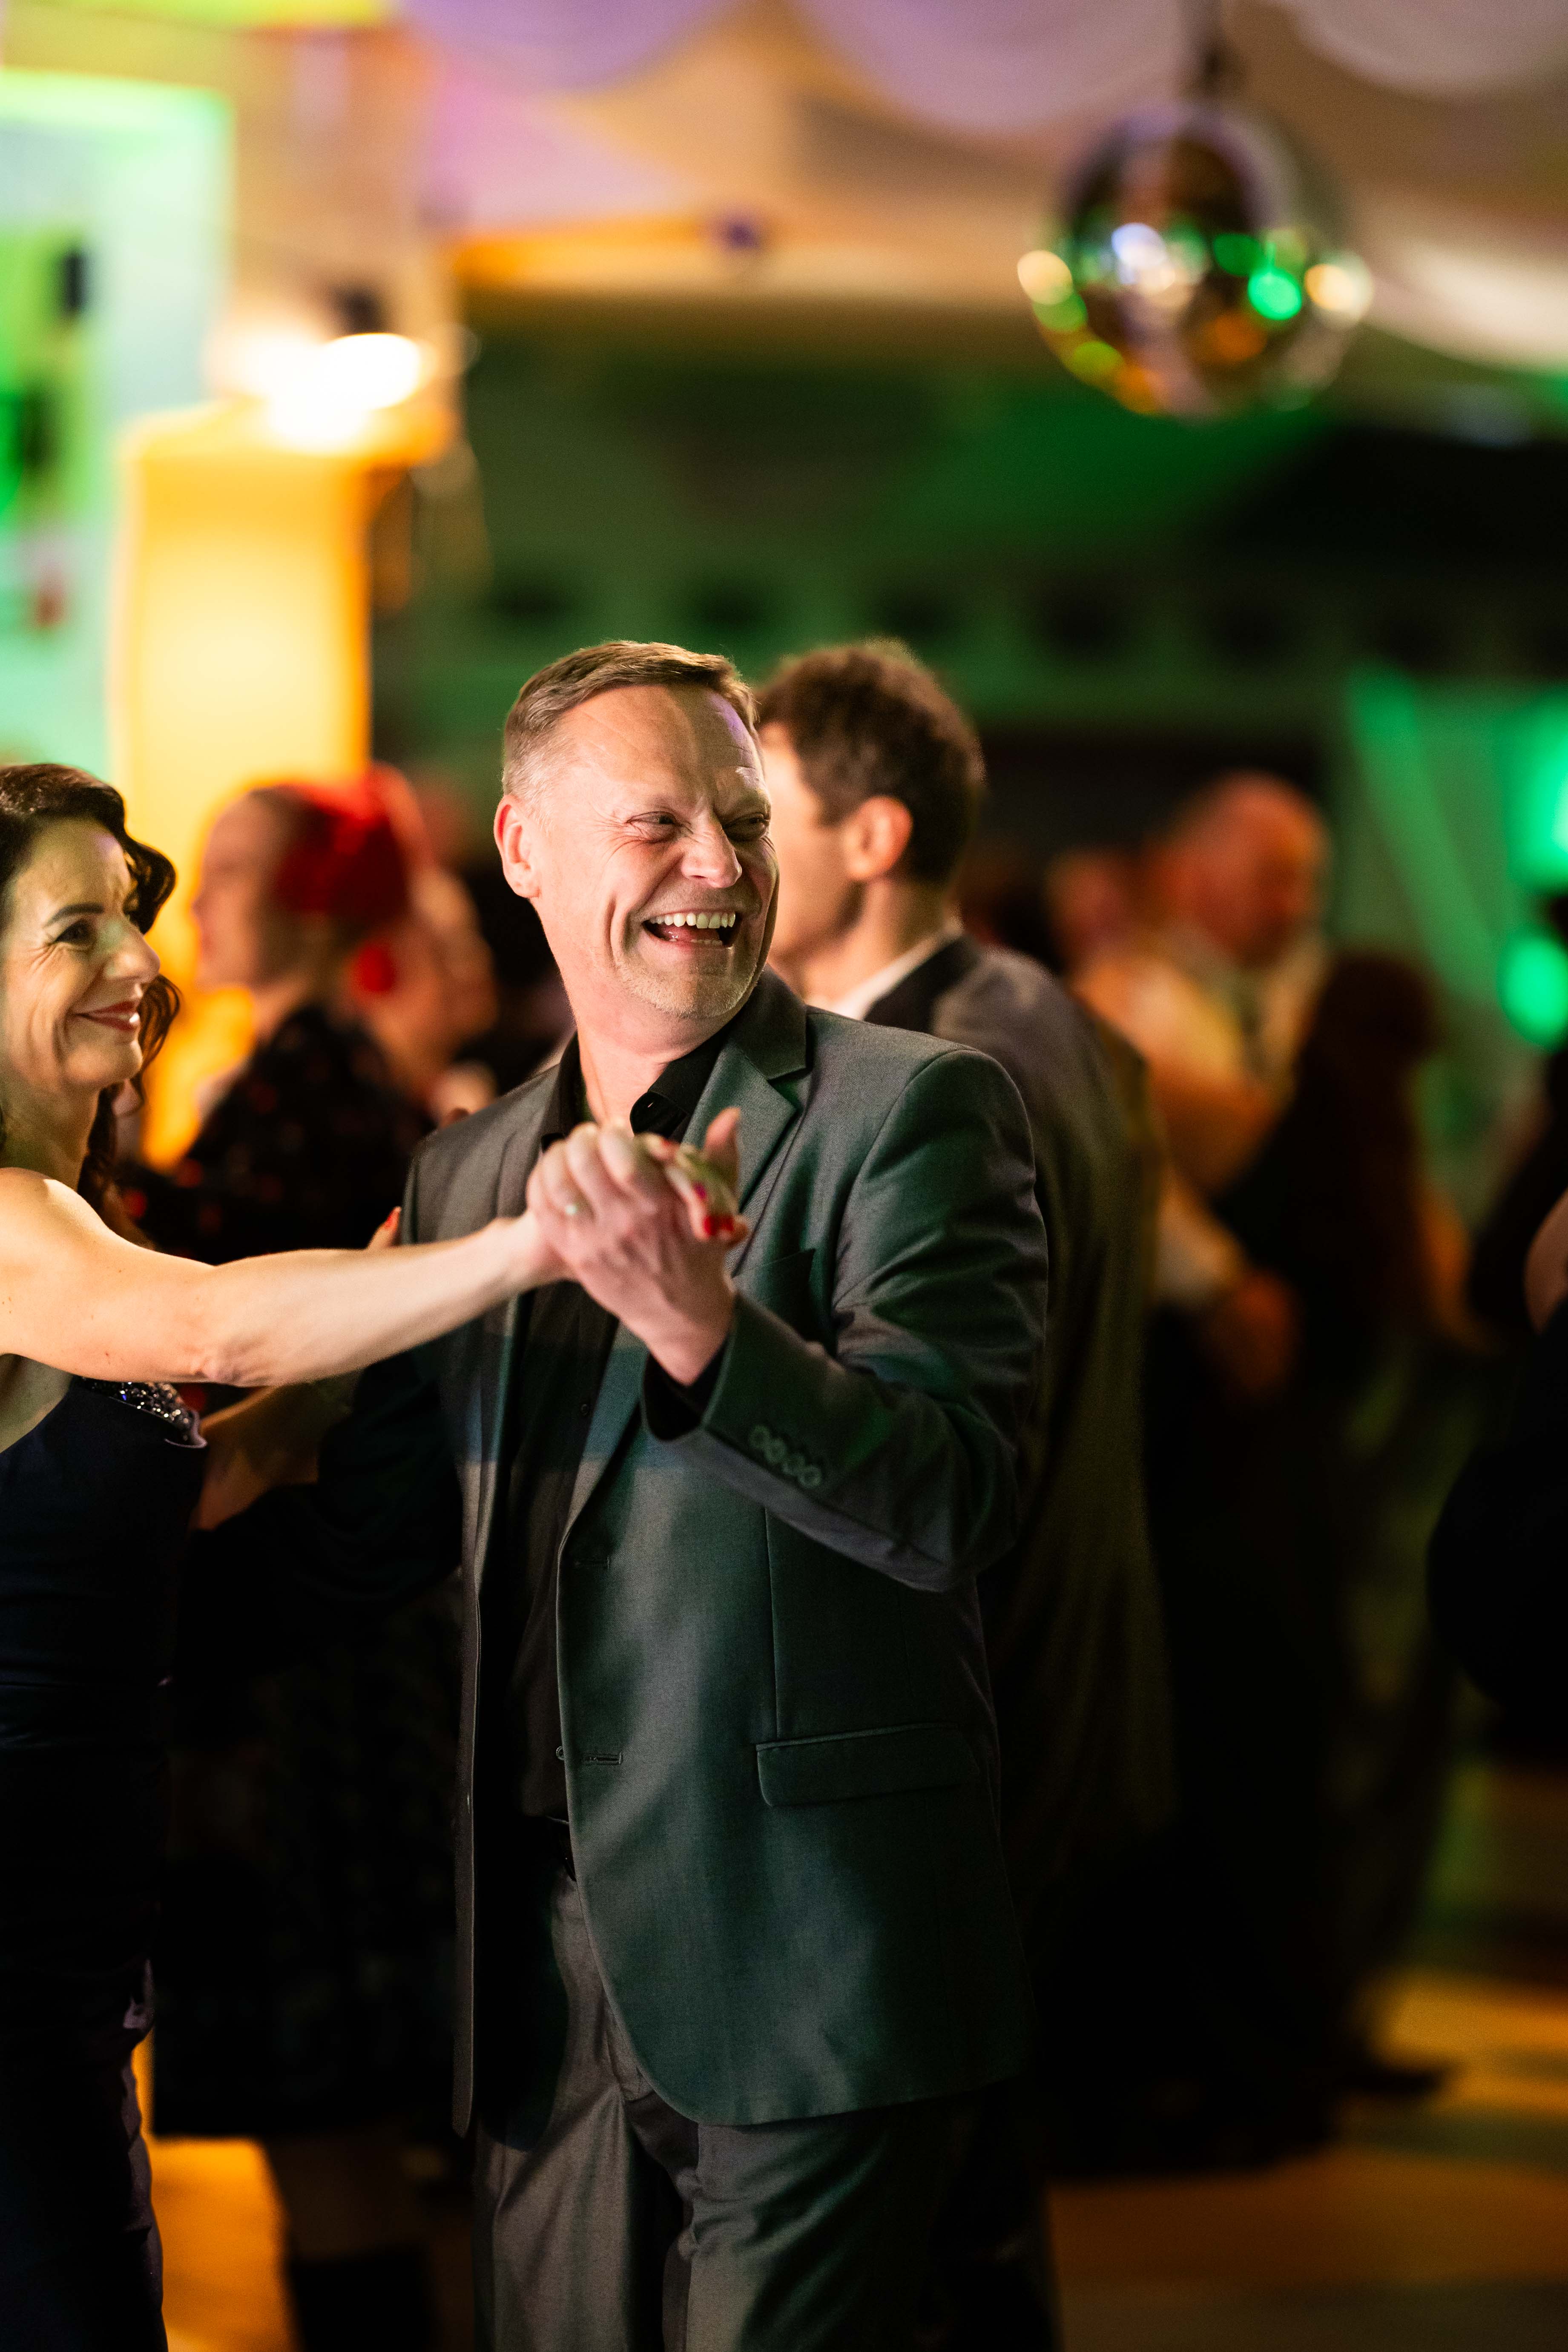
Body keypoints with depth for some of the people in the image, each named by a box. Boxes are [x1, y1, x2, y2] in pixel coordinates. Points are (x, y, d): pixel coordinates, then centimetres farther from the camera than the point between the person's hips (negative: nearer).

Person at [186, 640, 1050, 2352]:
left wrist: (695, 1320, -30)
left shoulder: (915, 1110, -5)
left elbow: (952, 1508, -17)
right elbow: (362, 1533, 24)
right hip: (553, 1981, 6)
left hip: (801, 1959, -6)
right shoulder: (465, 1174, 14)